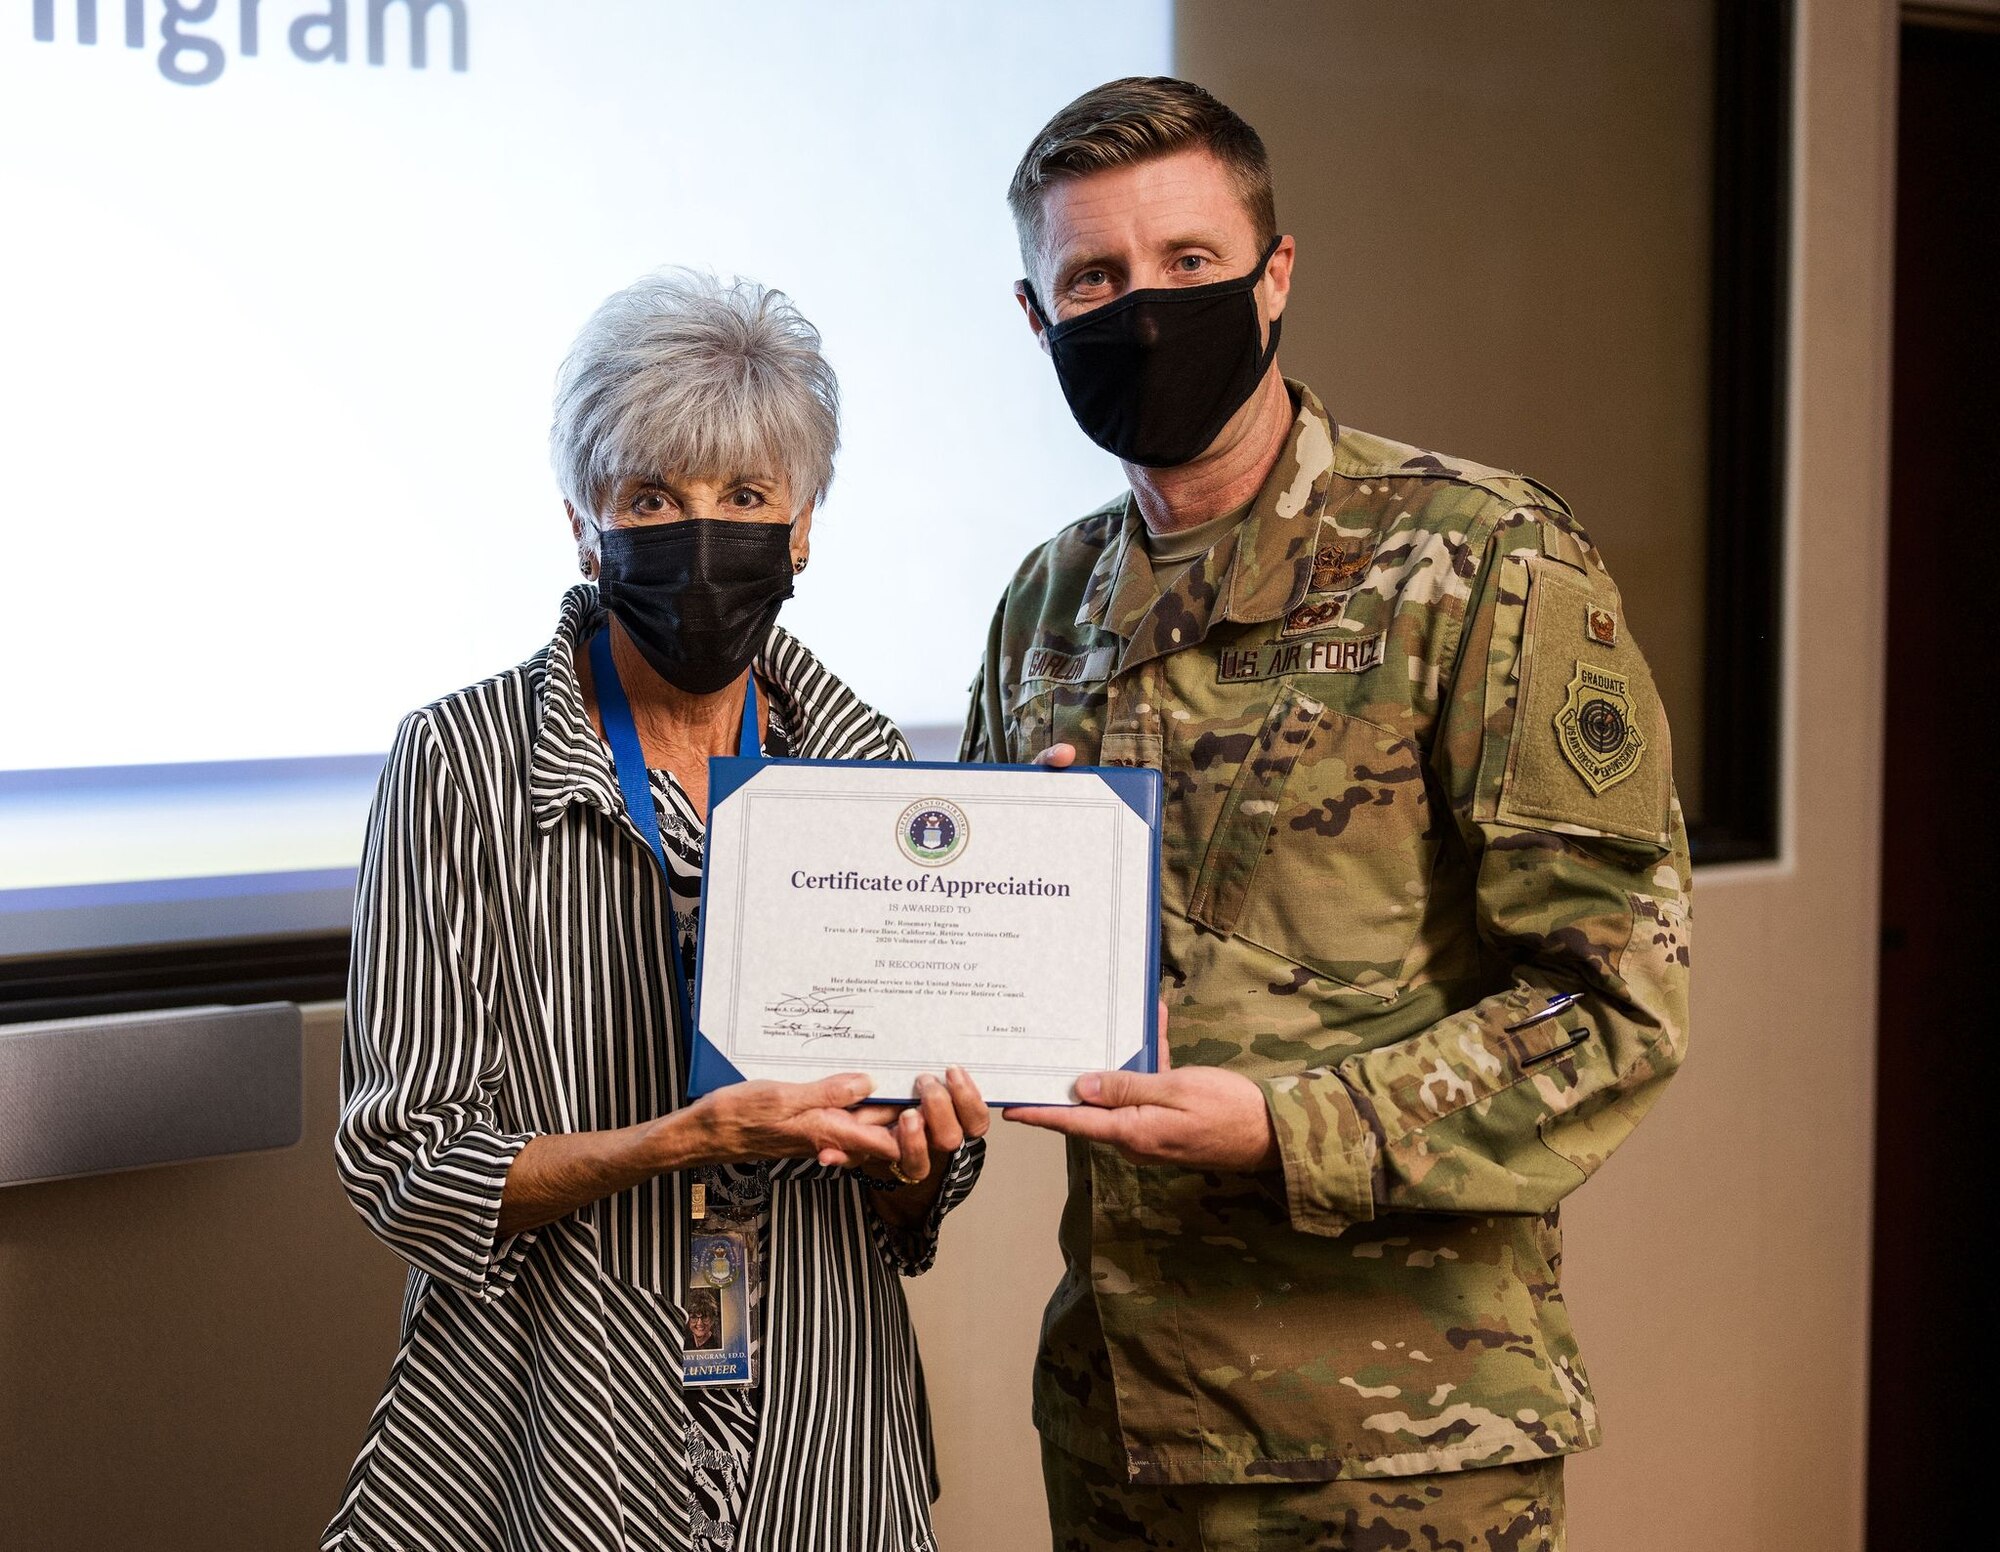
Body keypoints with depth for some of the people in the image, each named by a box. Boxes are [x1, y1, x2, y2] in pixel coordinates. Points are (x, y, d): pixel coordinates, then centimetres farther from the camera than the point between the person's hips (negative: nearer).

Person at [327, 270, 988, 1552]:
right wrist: (686, 1139, -25)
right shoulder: (465, 760, -10)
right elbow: (404, 1168, -12)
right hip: (556, 1433, -3)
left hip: (814, 1444, 3)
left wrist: (911, 1157, -14)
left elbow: (914, 1201, 8)